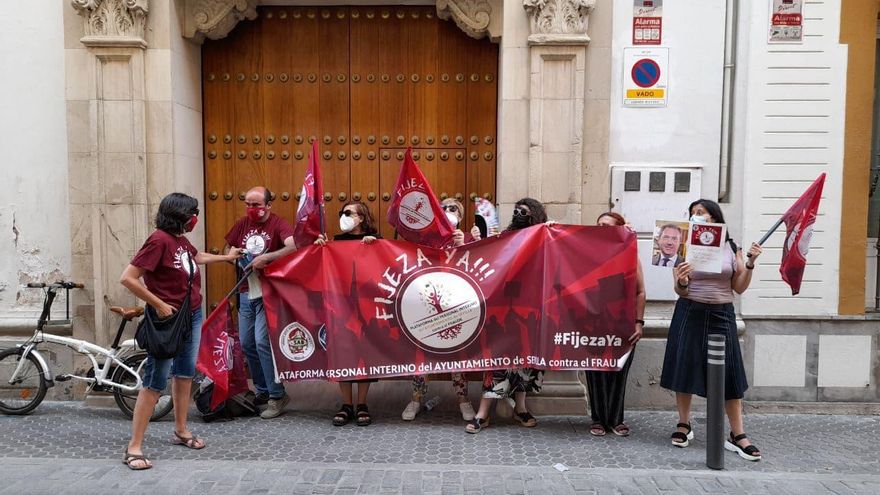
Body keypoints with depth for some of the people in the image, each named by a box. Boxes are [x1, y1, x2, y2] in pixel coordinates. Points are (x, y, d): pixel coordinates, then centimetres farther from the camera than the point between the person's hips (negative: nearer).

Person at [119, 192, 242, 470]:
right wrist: (159, 305, -19)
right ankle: (134, 447, 3)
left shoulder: (180, 239, 7)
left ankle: (181, 431, 29)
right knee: (155, 381, -5)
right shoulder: (159, 240, -19)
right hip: (169, 319, -9)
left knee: (185, 373, 16)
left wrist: (226, 257, 44)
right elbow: (128, 278, -22)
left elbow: (198, 257, 31)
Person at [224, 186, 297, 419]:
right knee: (247, 344, 11)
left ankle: (277, 396, 0)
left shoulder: (278, 224, -9)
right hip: (246, 292, 7)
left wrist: (266, 257, -30)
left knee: (262, 342, -13)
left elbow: (294, 246, -27)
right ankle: (262, 391, 27)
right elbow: (227, 249, 21)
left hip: (267, 293, -7)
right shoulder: (242, 224, 9)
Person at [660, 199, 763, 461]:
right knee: (685, 368, 4)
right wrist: (681, 282, -25)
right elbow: (680, 291, -2)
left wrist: (750, 263, -8)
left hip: (721, 314, 1)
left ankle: (738, 435, 7)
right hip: (690, 314, 0)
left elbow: (739, 287, 5)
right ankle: (684, 425, 20)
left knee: (729, 372, -1)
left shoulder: (730, 247, 4)